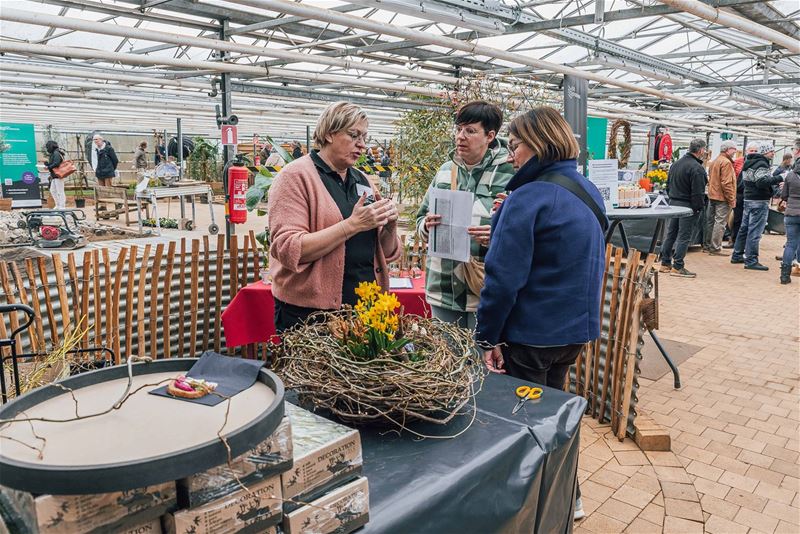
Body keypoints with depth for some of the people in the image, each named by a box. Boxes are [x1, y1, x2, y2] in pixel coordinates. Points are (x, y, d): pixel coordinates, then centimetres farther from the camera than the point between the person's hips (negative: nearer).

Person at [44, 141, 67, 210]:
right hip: (54, 176, 11)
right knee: (53, 190, 15)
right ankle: (58, 205, 20)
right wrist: (46, 163, 4)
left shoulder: (56, 153, -12)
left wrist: (48, 167, -13)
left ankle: (62, 207, -4)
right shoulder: (53, 154, 18)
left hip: (58, 175, -11)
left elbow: (56, 163, -22)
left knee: (60, 192, -7)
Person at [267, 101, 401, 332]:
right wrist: (353, 224, -23)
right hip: (309, 314, -6)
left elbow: (385, 252, 14)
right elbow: (289, 250, -19)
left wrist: (389, 225, -7)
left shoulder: (361, 180, 12)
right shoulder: (296, 175, -8)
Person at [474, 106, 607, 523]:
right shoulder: (590, 192, 6)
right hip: (578, 327, 9)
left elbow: (504, 277, -22)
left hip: (532, 332, -8)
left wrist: (488, 336, -15)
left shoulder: (529, 199, -21)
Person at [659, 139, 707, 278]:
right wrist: (699, 208, -10)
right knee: (684, 236, -3)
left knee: (671, 234, 14)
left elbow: (668, 185, 17)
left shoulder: (676, 164, 10)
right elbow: (698, 193, -19)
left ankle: (665, 263, 20)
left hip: (673, 203, 8)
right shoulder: (696, 168, -17)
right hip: (688, 206, -8)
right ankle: (677, 267, -1)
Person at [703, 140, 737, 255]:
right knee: (720, 222, -7)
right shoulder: (726, 162, -14)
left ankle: (707, 245, 20)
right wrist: (732, 200, -16)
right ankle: (715, 248, -6)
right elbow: (726, 183, -20)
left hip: (712, 196, 10)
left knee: (710, 221, 13)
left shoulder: (714, 162, 15)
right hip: (722, 198, -9)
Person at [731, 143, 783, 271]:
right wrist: (779, 178, -29)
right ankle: (751, 261, -6)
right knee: (755, 231, -8)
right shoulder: (761, 164, -15)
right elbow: (762, 182, -27)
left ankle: (737, 255, 21)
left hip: (748, 199, 10)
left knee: (744, 228, 15)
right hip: (759, 202, -10)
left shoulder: (749, 163, 15)